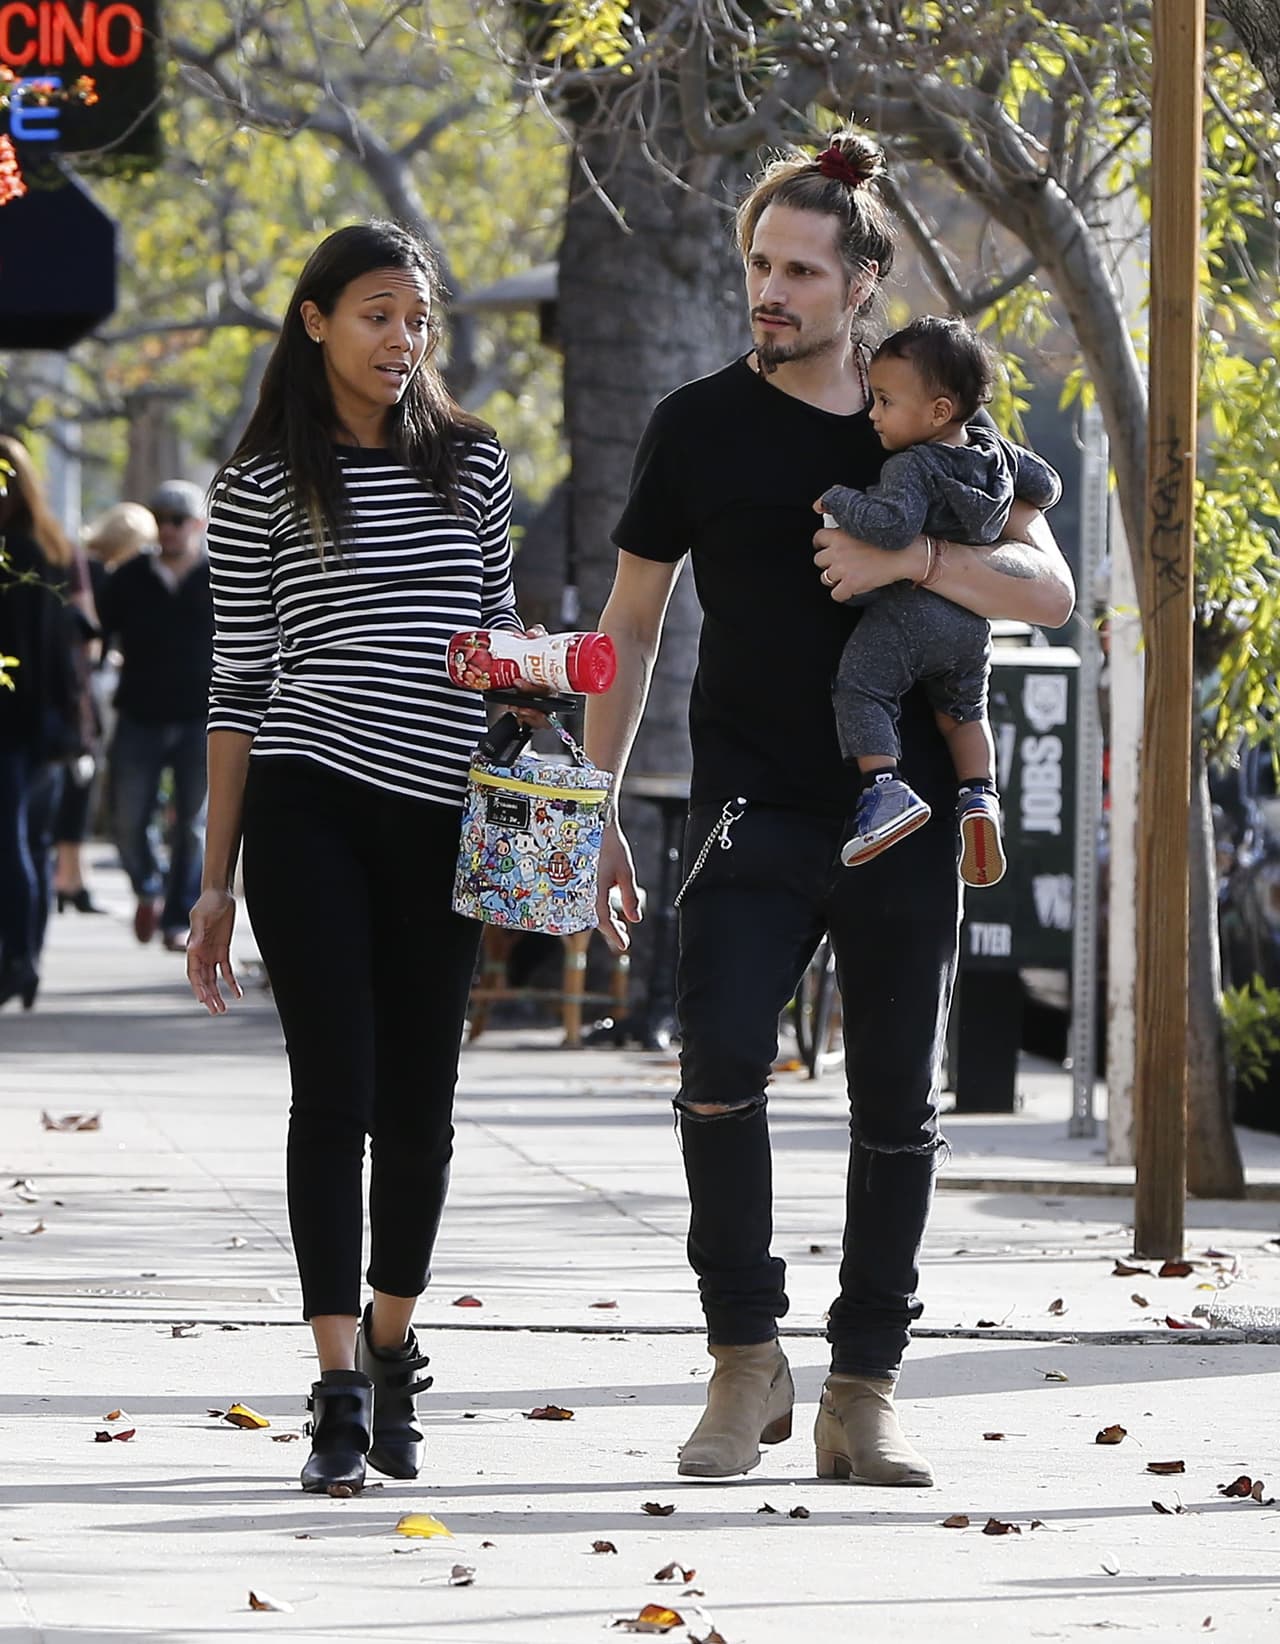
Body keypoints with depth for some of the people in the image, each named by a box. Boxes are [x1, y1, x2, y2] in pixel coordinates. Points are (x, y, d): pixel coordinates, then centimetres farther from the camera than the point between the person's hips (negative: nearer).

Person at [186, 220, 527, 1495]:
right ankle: (339, 1391, -8)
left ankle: (390, 1345, 25)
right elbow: (237, 687, 4)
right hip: (310, 808, -3)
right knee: (336, 1089, -8)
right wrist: (216, 884, 3)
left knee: (420, 1098, 5)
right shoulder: (261, 486, 2)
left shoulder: (471, 464, 10)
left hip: (443, 814, 3)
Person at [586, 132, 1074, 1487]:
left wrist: (909, 557, -17)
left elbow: (1048, 587, -1)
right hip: (755, 811, -2)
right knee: (719, 1070, -19)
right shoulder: (699, 426, 4)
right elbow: (631, 626, 10)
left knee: (897, 1110, 4)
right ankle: (746, 1364, -5)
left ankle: (863, 1390, 14)